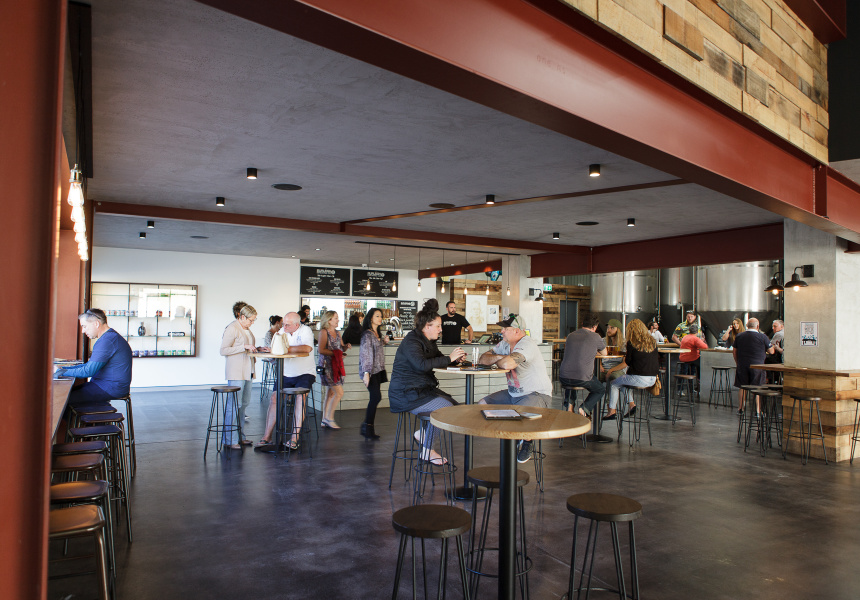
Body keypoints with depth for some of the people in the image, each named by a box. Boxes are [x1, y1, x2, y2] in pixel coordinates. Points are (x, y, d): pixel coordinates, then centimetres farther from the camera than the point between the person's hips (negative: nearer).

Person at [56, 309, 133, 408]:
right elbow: (90, 365, 24)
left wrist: (64, 372, -4)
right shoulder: (109, 337, 18)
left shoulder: (107, 341, -18)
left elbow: (89, 371, -18)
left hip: (111, 388, -11)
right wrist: (65, 368, 16)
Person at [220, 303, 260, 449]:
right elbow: (223, 350, -16)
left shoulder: (246, 329, 17)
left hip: (247, 371, 9)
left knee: (244, 403, 10)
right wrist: (244, 347, -22)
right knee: (234, 404, -7)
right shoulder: (232, 328, -10)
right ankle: (228, 439, 0)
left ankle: (240, 437, 18)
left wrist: (255, 349, 11)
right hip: (235, 372, -9)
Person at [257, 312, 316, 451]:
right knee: (274, 397, -11)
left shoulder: (305, 331, -7)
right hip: (286, 375, 5)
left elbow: (308, 348, -25)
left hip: (305, 373, -5)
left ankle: (295, 437, -22)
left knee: (301, 396, -27)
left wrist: (289, 348, -20)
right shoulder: (283, 332, 11)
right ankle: (267, 436, -4)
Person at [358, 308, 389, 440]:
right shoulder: (367, 334, -8)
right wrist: (366, 373, -21)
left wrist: (384, 342, 13)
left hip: (378, 371, 8)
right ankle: (367, 428, -9)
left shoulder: (377, 334, 17)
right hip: (370, 371, -8)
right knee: (376, 397, -16)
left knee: (374, 398, 4)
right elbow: (365, 354, -15)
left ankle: (367, 427, 9)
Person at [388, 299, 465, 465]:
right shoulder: (411, 342, -16)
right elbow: (422, 364, -32)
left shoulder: (427, 342, 14)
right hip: (406, 394, -10)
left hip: (422, 389, 10)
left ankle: (423, 433, 9)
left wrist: (455, 358, 5)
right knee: (445, 408, -23)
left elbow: (438, 358, 26)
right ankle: (427, 451, -8)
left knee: (455, 405, -5)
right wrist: (449, 359, -26)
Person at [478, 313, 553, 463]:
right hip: (513, 393, 9)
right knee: (483, 404, 4)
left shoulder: (526, 344, -22)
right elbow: (482, 359, 3)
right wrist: (498, 357, -18)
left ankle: (527, 443, 1)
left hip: (537, 394, -9)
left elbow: (508, 363, -38)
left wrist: (497, 361, -14)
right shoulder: (505, 344, 6)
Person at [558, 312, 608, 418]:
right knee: (601, 389, 25)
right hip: (582, 379, -4)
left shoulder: (571, 335, 12)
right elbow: (604, 353, 18)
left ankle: (570, 406, 17)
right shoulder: (595, 337, -1)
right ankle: (585, 408, 1)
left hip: (563, 377, 4)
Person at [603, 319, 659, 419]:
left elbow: (627, 363, -7)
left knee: (614, 384, 16)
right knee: (624, 381, 30)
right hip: (652, 379, 7)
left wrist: (611, 370, 6)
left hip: (639, 379, -7)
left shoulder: (631, 343, -10)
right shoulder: (653, 342, 6)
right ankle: (631, 404, 24)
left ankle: (612, 411, 17)